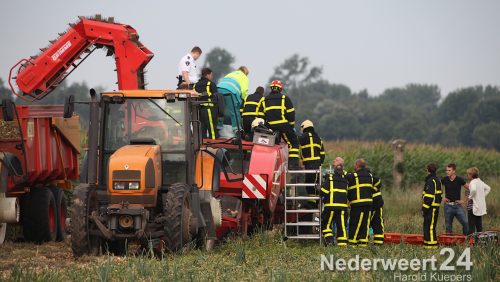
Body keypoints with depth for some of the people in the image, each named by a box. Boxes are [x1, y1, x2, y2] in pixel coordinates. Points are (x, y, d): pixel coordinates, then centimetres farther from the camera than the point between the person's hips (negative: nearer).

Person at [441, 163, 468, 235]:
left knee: (465, 223, -11)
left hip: (457, 205, -1)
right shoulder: (444, 180, 0)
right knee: (448, 225, 5)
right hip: (448, 205, 1)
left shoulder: (459, 180, -5)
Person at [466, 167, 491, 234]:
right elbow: (488, 188, 26)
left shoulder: (473, 182, -14)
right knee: (479, 225, 13)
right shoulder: (480, 182, 12)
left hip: (474, 206, -9)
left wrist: (470, 196, -19)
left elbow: (473, 189, -36)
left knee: (471, 225, -6)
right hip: (481, 208, 9)